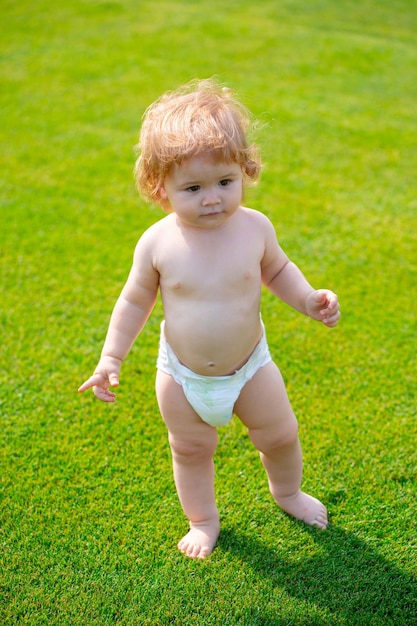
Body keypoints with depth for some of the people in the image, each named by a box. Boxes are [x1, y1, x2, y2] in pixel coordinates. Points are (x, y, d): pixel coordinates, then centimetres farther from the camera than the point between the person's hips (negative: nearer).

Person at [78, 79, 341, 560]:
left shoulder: (254, 227, -16)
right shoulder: (157, 242, -20)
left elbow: (277, 270, 5)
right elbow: (135, 300, -5)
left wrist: (309, 300, -10)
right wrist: (111, 359, -8)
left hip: (249, 365, 1)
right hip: (182, 375, -1)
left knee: (280, 436, 18)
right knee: (191, 450, 17)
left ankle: (288, 493, 52)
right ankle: (203, 520, 45)